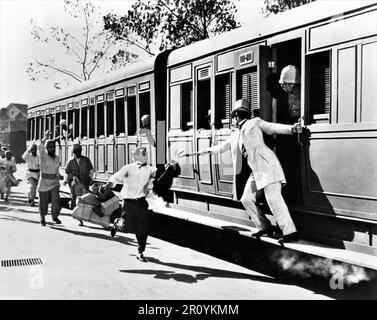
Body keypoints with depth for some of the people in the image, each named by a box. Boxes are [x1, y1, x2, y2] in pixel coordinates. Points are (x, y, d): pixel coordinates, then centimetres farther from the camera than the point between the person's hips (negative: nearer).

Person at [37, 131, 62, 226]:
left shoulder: (57, 158, 10)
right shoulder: (43, 155, -5)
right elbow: (40, 147, -26)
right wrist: (45, 138, -38)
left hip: (54, 182, 3)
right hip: (44, 182, -3)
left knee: (56, 200, -9)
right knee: (43, 202, 5)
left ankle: (55, 216, 12)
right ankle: (42, 218, 25)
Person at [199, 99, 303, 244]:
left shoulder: (255, 122, 7)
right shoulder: (235, 135, 25)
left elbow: (274, 127, -2)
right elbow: (222, 146, 38)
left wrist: (291, 128, -18)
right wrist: (208, 150, 48)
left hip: (266, 166, -8)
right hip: (255, 172, 8)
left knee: (273, 199, -16)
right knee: (247, 199, 5)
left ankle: (290, 232, -15)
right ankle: (265, 227, 15)